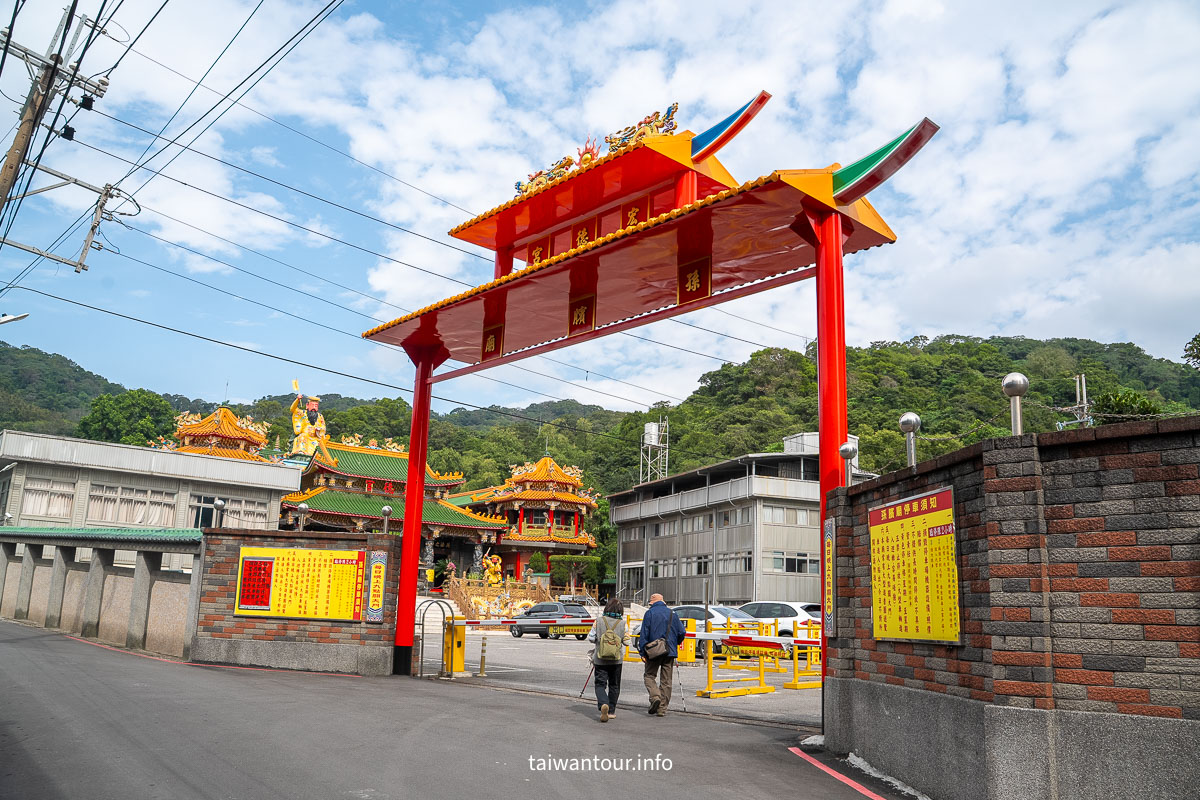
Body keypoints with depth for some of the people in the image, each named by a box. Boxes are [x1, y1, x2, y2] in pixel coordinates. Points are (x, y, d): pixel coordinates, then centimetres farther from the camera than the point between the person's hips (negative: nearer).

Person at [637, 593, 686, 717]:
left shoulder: (649, 613, -1)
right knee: (666, 681, 8)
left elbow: (644, 634, -7)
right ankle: (662, 708, 6)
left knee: (650, 675, 11)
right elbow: (682, 632, 6)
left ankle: (655, 696, -14)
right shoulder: (673, 614, 9)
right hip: (669, 651, 3)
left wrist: (642, 652, -5)